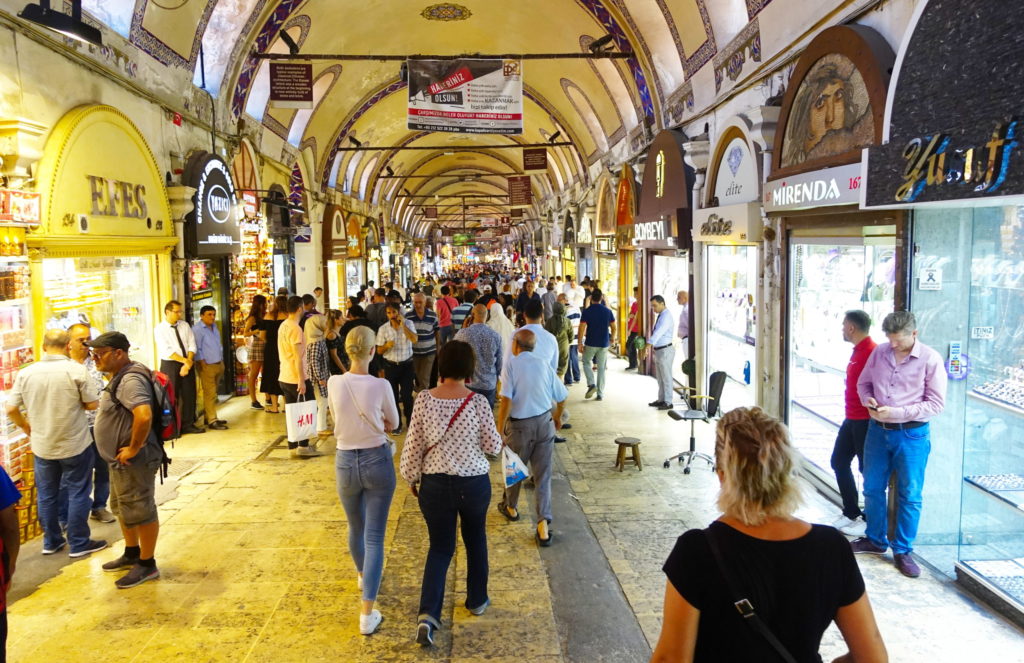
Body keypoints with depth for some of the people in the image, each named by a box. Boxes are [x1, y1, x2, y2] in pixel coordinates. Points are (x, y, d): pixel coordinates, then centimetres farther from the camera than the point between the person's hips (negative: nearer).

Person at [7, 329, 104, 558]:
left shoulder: (25, 373, -3)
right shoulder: (77, 370, -15)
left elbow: (11, 409, 0)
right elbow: (93, 404, -12)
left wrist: (28, 429, 16)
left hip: (41, 446, 4)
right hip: (75, 444, -4)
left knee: (46, 495, 16)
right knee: (78, 494, 7)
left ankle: (51, 542, 28)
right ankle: (79, 544, 14)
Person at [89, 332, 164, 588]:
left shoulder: (130, 379, -24)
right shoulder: (119, 377, 10)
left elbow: (144, 415, -39)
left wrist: (133, 448, -27)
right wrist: (124, 450, 17)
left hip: (133, 461, -11)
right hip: (120, 459, 11)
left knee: (140, 512, 3)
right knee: (122, 508, 24)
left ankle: (147, 565, 17)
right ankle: (132, 554, 41)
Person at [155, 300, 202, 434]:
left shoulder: (185, 325, 7)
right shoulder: (160, 329, -5)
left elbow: (192, 346, 1)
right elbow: (167, 351, -14)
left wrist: (188, 363, -12)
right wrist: (184, 360, -16)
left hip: (187, 364, 4)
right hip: (169, 365, -4)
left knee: (189, 394, 6)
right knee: (171, 397, -1)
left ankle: (188, 424, 17)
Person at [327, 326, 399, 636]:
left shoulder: (334, 383, -9)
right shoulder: (380, 386, -16)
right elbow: (393, 424, 1)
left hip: (346, 461, 3)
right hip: (377, 461, -3)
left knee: (356, 527, 25)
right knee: (375, 536, 2)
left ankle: (363, 575, 53)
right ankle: (367, 613, 0)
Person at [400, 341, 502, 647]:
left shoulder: (424, 399, -11)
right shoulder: (478, 402, -15)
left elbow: (413, 445, -5)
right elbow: (493, 446, -7)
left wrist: (412, 477, 9)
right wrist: (497, 438, 15)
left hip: (435, 483, 1)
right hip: (474, 483, -1)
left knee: (440, 547, 12)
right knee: (476, 540, 22)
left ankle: (428, 614, -2)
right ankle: (477, 600, 37)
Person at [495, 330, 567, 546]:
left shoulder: (511, 364, -9)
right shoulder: (544, 364, 2)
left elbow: (507, 400, -19)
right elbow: (561, 397, 6)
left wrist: (499, 429, -13)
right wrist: (558, 417, 25)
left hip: (520, 425, -3)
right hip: (545, 423, 3)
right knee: (543, 475, 7)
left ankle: (511, 507, 43)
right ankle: (544, 524, 0)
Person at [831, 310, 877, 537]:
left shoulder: (871, 352, -19)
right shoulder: (858, 351, 13)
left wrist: (871, 413, -23)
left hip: (864, 421, -10)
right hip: (851, 419, 10)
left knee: (867, 469, 2)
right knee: (839, 462, 15)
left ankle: (869, 520, 15)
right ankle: (851, 513, 26)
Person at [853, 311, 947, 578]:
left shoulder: (930, 359, -11)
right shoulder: (879, 352, 1)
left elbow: (936, 403, -11)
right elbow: (863, 383, 13)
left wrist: (898, 412, -20)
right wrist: (868, 399, -9)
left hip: (912, 434, -4)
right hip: (878, 430, 4)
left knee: (910, 495, 6)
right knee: (872, 488, 14)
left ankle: (903, 550, 21)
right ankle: (875, 540, 33)